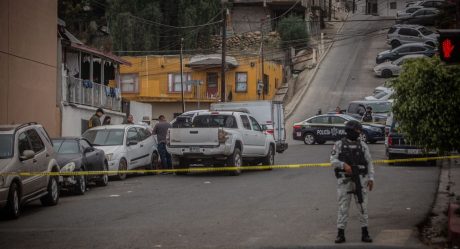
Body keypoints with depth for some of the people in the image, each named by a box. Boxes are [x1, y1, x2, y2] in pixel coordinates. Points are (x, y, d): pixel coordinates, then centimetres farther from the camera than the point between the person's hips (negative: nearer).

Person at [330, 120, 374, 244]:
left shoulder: (362, 145, 7)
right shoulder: (339, 144, 2)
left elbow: (369, 163, 7)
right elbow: (333, 160, -4)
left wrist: (371, 178, -1)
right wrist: (344, 165, -21)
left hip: (360, 179, 2)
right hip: (344, 180, -2)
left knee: (363, 206, 1)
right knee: (343, 207, -1)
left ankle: (365, 233, 7)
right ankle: (340, 234, 4)